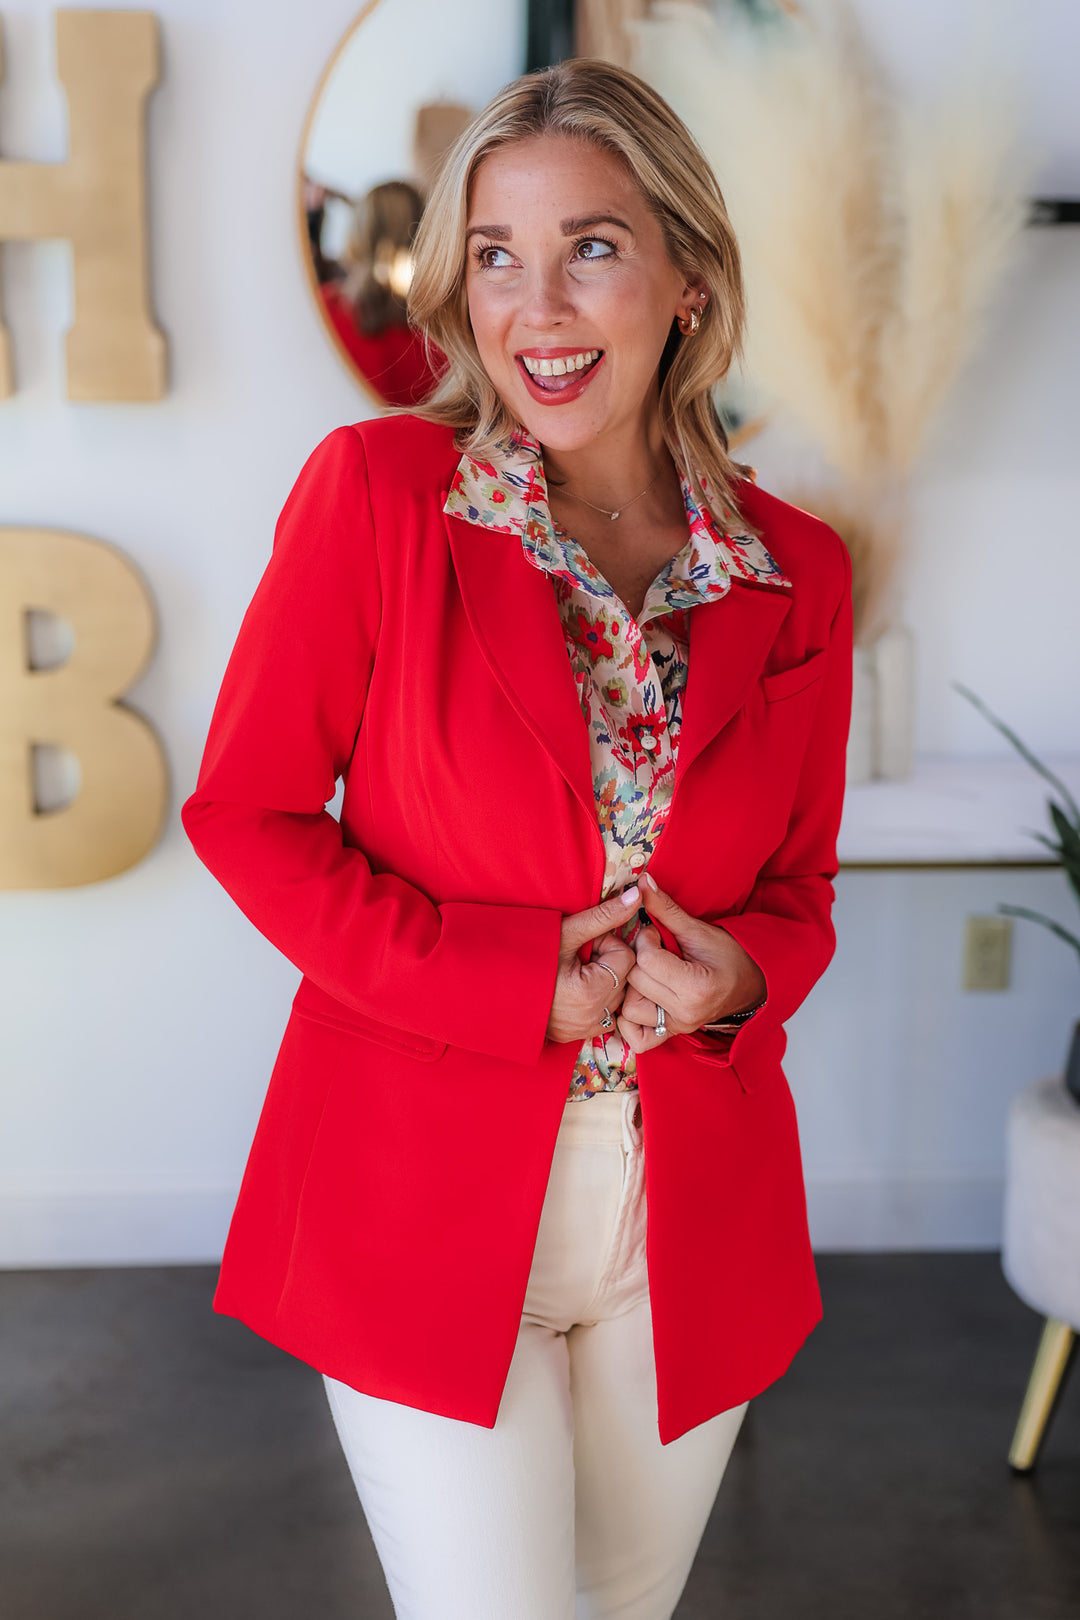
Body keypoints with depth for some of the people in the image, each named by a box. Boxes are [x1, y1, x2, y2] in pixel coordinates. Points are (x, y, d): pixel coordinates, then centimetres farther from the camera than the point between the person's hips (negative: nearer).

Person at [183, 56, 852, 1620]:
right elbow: (246, 808, -7)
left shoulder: (798, 570, -1)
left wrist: (738, 976, -14)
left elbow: (798, 885, 10)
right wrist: (509, 982, -16)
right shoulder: (375, 489, -10)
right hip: (426, 1195, -3)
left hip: (692, 1208, 4)